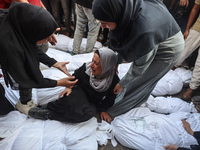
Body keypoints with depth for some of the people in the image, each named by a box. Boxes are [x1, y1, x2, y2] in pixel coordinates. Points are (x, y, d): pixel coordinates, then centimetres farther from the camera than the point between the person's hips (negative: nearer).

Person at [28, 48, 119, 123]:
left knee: (89, 113, -35)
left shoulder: (113, 80, -19)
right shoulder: (87, 67, -17)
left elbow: (110, 98, -3)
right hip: (80, 92, 0)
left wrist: (103, 110, -2)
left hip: (92, 102, 0)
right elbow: (74, 77, 1)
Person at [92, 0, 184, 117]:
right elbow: (122, 42, -4)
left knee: (139, 81, 5)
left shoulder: (144, 30, -44)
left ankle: (112, 111, 24)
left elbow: (140, 66, -26)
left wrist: (122, 84, -12)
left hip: (168, 49, -6)